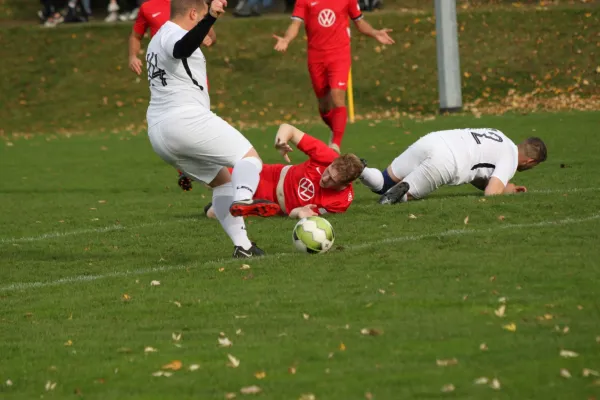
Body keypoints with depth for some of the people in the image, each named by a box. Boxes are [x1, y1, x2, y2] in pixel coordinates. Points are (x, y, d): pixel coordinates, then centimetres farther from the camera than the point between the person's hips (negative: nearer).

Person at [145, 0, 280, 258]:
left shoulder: (157, 41, 26)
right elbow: (182, 49, -32)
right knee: (249, 158, -7)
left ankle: (242, 246, 7)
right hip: (186, 119, -10)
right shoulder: (173, 35, -6)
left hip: (157, 132, 10)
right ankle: (243, 199, -38)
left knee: (222, 181, 18)